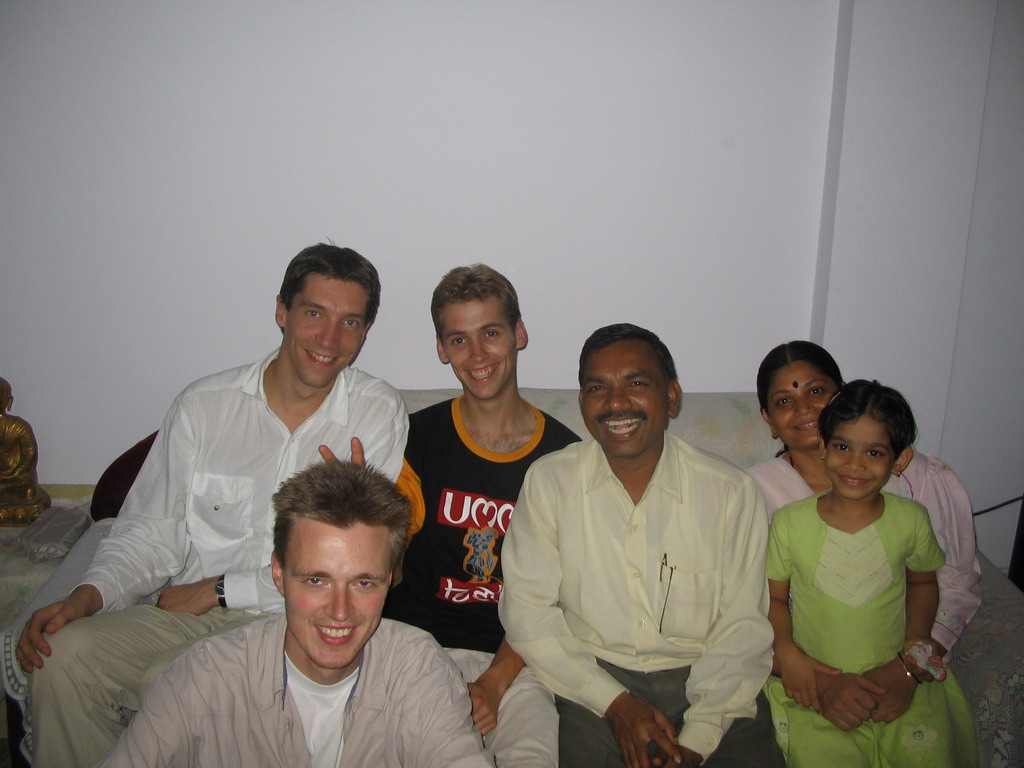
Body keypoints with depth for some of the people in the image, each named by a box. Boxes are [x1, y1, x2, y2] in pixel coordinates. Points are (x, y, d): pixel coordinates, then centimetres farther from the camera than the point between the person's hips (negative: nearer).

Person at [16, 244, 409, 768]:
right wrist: (84, 598, -11)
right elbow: (151, 530, 8)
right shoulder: (205, 405, 4)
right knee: (62, 657, -20)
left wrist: (219, 589, -8)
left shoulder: (379, 415, -5)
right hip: (184, 612, 3)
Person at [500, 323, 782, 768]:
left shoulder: (731, 493, -2)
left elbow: (743, 627, -2)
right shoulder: (549, 482, -2)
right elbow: (527, 609, -3)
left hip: (705, 684, 0)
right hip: (592, 684, 0)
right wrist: (615, 702, -11)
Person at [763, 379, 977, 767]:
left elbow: (923, 582, 13)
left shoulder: (911, 520, -2)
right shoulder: (789, 523, -8)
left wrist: (910, 665, 3)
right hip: (815, 683, -2)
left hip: (897, 680, 2)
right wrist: (805, 668, -10)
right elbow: (773, 598, 0)